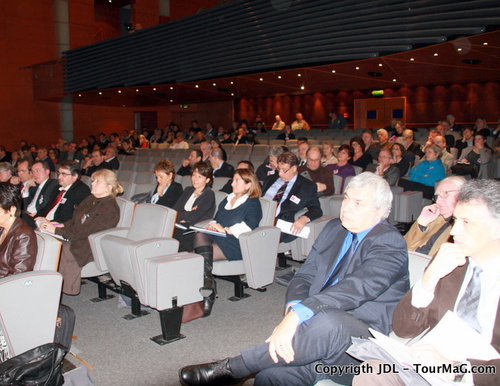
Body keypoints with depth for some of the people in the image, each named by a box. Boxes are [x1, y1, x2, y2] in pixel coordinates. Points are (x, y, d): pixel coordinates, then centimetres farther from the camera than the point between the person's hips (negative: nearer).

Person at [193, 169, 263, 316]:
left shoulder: (253, 203, 4)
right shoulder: (227, 200, 29)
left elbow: (249, 225, -13)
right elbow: (216, 219, 27)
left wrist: (225, 230, -12)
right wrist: (213, 225, 2)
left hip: (234, 245, -6)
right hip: (216, 238, 7)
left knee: (200, 255, -29)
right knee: (200, 235, -28)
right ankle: (206, 284, -35)